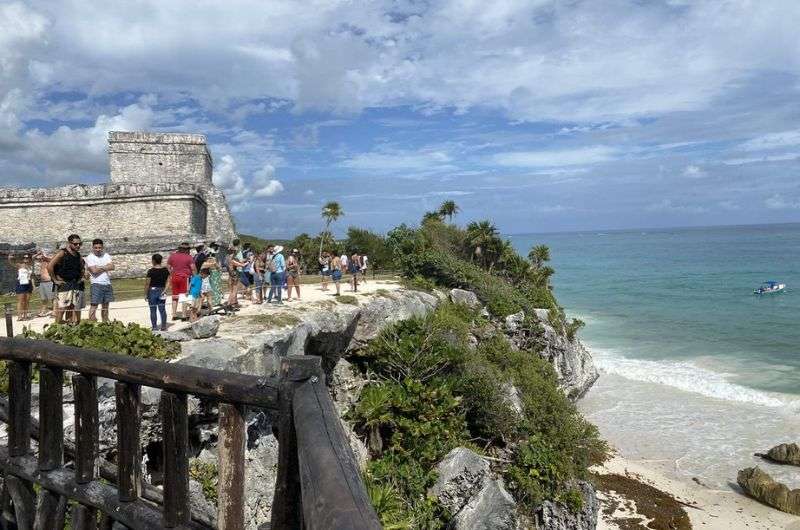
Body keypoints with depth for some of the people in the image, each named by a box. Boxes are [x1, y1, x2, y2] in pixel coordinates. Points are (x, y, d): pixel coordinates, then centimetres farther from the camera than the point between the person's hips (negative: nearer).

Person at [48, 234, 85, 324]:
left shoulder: (78, 255, 12)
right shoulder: (62, 253, -9)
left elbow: (82, 267, 31)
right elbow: (49, 266, -16)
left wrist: (81, 278, 17)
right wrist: (55, 280, -14)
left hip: (76, 285, 7)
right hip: (64, 285, -7)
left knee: (76, 309, 7)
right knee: (61, 308, -9)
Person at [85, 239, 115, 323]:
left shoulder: (106, 255, 12)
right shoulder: (90, 257, -3)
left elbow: (112, 267, -1)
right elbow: (94, 270, -15)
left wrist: (100, 267, -8)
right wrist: (106, 267, -3)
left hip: (107, 284, 6)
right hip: (96, 284, -6)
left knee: (105, 306, 11)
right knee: (94, 306, -8)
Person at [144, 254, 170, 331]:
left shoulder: (151, 270, -12)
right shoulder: (166, 270, 1)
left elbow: (147, 283, -9)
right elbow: (168, 281, 1)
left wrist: (145, 294, -2)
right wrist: (164, 290, 2)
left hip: (152, 291, -4)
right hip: (162, 291, 4)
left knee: (153, 310, 4)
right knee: (162, 309, 9)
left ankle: (154, 327, 5)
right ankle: (164, 327, 11)